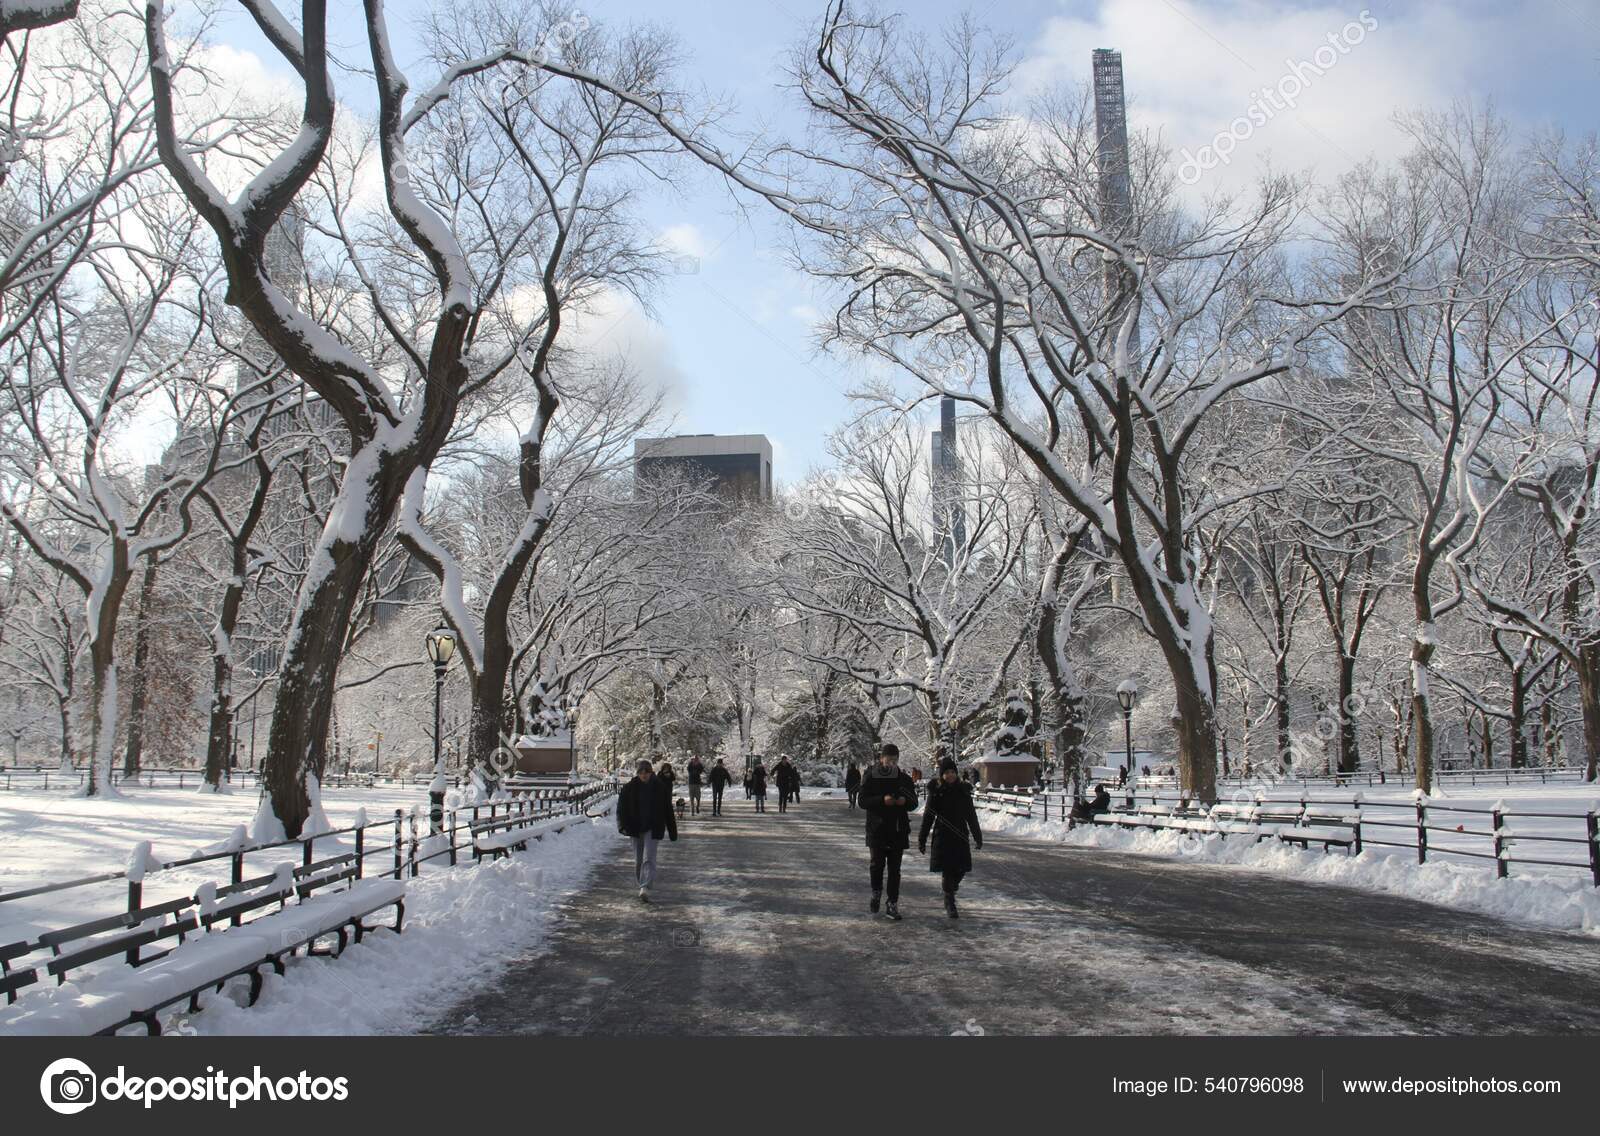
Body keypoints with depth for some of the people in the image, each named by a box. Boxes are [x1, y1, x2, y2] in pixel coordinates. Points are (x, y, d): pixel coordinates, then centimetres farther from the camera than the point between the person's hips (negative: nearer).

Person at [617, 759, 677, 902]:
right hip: (635, 828, 2)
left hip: (653, 829, -2)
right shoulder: (629, 788, -1)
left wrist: (672, 831, 6)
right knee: (638, 860, 11)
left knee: (649, 859, -14)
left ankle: (645, 889, -23)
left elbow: (668, 810, 4)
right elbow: (621, 808, -2)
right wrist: (623, 826, -16)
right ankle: (644, 885, 31)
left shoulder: (661, 787, -2)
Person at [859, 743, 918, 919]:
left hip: (898, 830, 2)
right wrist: (882, 800, -21)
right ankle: (876, 893, 23)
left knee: (894, 869, 2)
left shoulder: (904, 779, 7)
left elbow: (914, 803, 11)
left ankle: (892, 904, 7)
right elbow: (863, 801, -6)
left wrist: (904, 801, -13)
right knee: (877, 864, -4)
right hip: (877, 828, -2)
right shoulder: (871, 777, 0)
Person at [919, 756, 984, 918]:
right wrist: (922, 839, -2)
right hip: (942, 836, -3)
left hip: (960, 835, 3)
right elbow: (928, 816, -1)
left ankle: (949, 887, 33)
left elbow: (971, 815, 12)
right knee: (947, 869, -5)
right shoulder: (936, 791, -3)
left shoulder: (963, 790, 5)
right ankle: (950, 904, 4)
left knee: (961, 868, 2)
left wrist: (977, 836, 14)